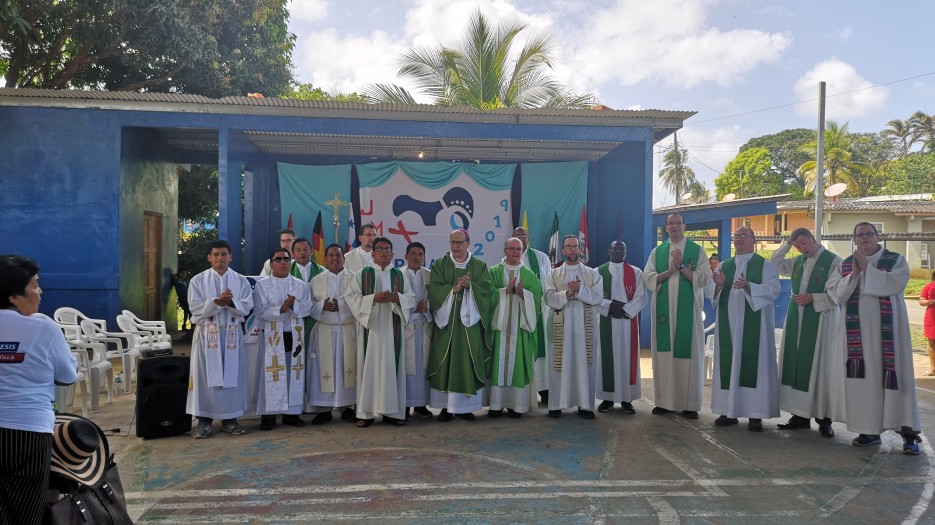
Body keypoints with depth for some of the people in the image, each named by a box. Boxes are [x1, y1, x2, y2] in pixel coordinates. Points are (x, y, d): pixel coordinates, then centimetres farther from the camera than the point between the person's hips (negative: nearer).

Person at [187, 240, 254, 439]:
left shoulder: (241, 280, 6)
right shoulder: (198, 280, 3)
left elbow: (246, 307, -3)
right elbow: (195, 308, -8)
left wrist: (230, 303, -21)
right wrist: (217, 302, -21)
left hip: (232, 334, 2)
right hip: (207, 334, -1)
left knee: (232, 375, 3)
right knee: (205, 376, 0)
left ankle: (230, 419, 12)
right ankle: (204, 419, 6)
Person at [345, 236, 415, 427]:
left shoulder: (399, 275, 11)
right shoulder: (361, 274, 5)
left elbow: (411, 299, 8)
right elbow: (350, 297, -3)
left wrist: (396, 298, -13)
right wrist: (373, 298, -16)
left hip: (392, 328, 2)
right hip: (370, 327, -2)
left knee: (392, 366, 2)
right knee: (368, 366, -2)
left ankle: (392, 411, 9)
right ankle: (366, 412, 4)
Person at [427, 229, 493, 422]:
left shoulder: (480, 266, 8)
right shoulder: (440, 265, 6)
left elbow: (485, 289, -3)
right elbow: (434, 289, -5)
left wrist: (469, 286, -19)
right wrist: (454, 288, -18)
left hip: (470, 320, 0)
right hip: (446, 320, 0)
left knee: (468, 362, 1)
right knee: (445, 362, -1)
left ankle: (465, 406, 10)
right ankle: (446, 406, 6)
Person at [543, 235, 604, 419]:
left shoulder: (592, 274, 9)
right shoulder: (554, 274, 9)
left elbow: (598, 297, -4)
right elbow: (549, 298, -4)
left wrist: (579, 289, -16)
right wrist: (568, 292, -18)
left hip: (585, 325, 0)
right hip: (562, 325, 0)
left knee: (585, 364, 1)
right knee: (560, 364, 0)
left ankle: (585, 404, 9)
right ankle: (556, 405, 6)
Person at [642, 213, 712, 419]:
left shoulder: (697, 251, 5)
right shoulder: (657, 252, 11)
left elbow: (704, 279, -5)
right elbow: (648, 279, 1)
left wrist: (681, 266, -13)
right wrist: (670, 270, -11)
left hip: (688, 310, -2)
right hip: (664, 309, 2)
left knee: (689, 353, -2)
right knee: (664, 353, 1)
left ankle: (690, 404, 4)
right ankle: (664, 401, 8)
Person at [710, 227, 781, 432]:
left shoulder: (766, 265, 2)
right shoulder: (723, 266, 13)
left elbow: (773, 290, -11)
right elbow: (712, 294, 8)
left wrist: (748, 286, -26)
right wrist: (719, 285, -15)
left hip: (753, 325, -3)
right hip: (728, 323, 4)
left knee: (754, 365, -4)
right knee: (728, 364, 3)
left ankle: (755, 414, 1)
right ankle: (729, 411, 10)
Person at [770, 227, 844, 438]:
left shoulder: (833, 261, -7)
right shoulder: (797, 262, 11)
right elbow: (774, 264, 19)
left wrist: (813, 298, -18)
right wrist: (787, 244, 10)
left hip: (821, 320, -6)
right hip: (797, 320, 6)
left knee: (821, 368, -2)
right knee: (797, 365, 6)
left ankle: (824, 418, 5)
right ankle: (801, 414, 12)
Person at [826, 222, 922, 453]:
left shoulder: (896, 260, 3)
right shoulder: (844, 265, 10)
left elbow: (896, 284, -14)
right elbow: (835, 293, -1)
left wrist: (867, 268, -15)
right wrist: (853, 274, -14)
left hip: (887, 327, -2)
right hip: (857, 328, 2)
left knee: (893, 374, -5)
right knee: (863, 376, 2)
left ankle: (908, 430, 2)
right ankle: (870, 430, 9)